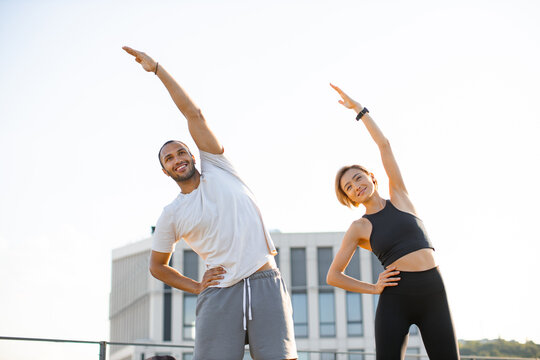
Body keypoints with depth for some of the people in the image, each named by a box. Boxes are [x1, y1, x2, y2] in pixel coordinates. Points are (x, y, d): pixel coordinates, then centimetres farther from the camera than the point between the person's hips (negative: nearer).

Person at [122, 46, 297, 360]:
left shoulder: (218, 170, 13)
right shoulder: (172, 215, 13)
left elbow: (194, 114, 8)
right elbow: (157, 266, 24)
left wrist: (158, 69, 9)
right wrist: (196, 287, 11)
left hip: (266, 285, 0)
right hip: (220, 294, 1)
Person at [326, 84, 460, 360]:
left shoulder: (399, 197, 13)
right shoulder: (359, 228, 10)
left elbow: (384, 145, 10)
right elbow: (333, 276, 9)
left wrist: (359, 109, 14)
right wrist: (373, 288, 1)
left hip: (433, 292, 2)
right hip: (395, 297, -2)